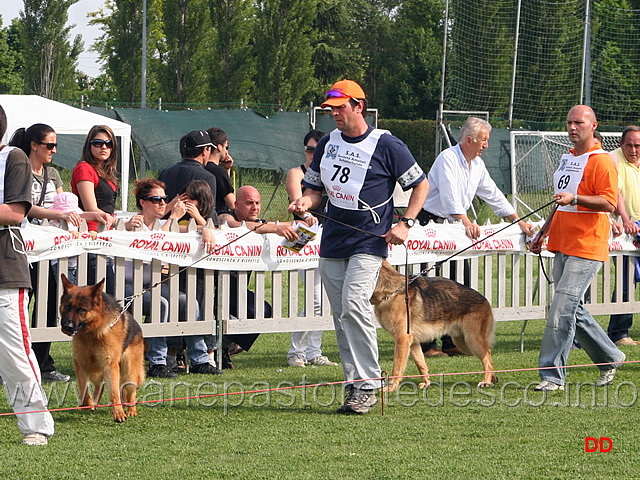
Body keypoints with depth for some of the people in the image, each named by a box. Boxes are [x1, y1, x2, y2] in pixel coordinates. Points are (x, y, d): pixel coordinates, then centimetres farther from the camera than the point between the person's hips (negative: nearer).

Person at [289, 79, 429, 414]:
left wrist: (405, 223, -9)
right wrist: (306, 201, -4)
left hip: (369, 241, -6)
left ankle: (368, 386, -18)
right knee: (342, 317, 5)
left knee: (354, 305, -21)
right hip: (332, 242, 6)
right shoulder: (328, 144, 11)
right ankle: (355, 385, 10)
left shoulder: (386, 145, -5)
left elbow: (420, 185, 2)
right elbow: (315, 187, 19)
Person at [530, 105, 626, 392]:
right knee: (574, 310, 12)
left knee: (562, 309, -14)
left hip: (586, 249, -9)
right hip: (562, 246, 9)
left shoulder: (601, 161, -9)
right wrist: (544, 233, 26)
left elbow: (609, 203, -19)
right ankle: (609, 358, 27)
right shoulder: (567, 159, 18)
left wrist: (574, 198, -30)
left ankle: (553, 375, -11)